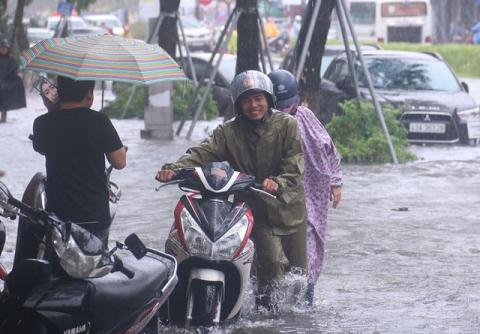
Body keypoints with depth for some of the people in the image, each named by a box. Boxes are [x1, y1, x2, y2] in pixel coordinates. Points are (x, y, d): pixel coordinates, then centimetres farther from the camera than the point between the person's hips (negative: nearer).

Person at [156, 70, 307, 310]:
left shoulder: (286, 125, -4)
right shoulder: (229, 132, 0)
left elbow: (295, 163, -15)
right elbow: (202, 153, -14)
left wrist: (278, 182, -35)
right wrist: (174, 168, -32)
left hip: (288, 204, 1)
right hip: (256, 207, 0)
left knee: (297, 269, 9)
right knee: (273, 261, -18)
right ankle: (265, 302, 6)